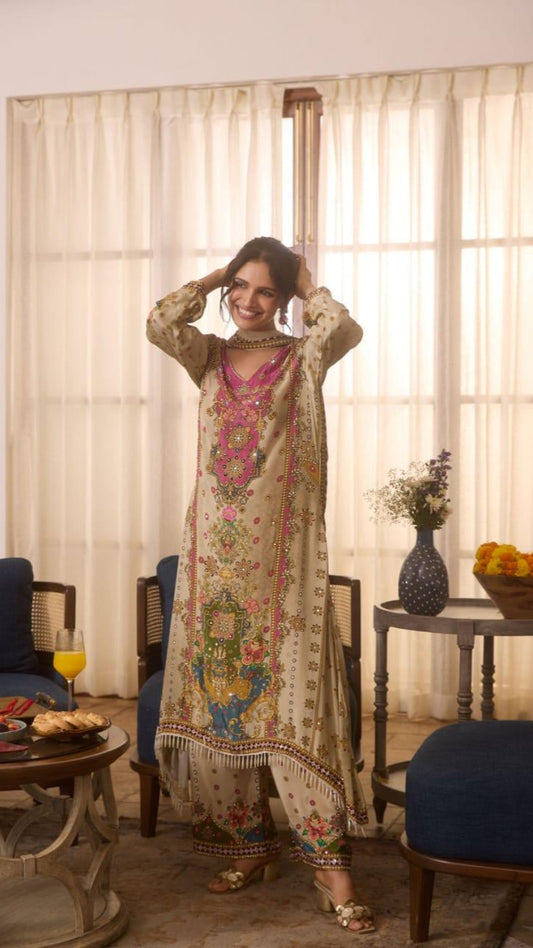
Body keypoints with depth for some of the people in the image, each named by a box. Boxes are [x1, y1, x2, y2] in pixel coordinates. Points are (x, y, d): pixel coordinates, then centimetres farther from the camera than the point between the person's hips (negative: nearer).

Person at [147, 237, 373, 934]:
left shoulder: (303, 359, 5)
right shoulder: (210, 357, 13)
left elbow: (345, 330, -18)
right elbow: (160, 324, -7)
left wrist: (309, 287, 0)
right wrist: (214, 277, 5)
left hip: (283, 556, -4)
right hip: (215, 552, 4)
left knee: (296, 695, -7)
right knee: (217, 694, 6)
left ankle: (331, 865, -2)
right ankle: (251, 845, 21)